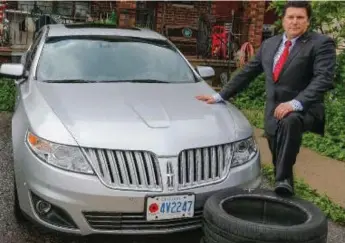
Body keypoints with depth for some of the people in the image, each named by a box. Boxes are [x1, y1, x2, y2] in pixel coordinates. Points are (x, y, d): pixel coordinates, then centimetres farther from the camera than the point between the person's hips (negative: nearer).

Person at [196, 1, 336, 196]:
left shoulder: (321, 44, -3)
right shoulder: (269, 44, 15)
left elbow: (324, 79, -16)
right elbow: (247, 73, 18)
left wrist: (296, 103, -30)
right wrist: (220, 96, 13)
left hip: (304, 110, -6)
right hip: (274, 113, 6)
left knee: (289, 122, -38)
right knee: (278, 163, 10)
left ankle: (284, 181, -33)